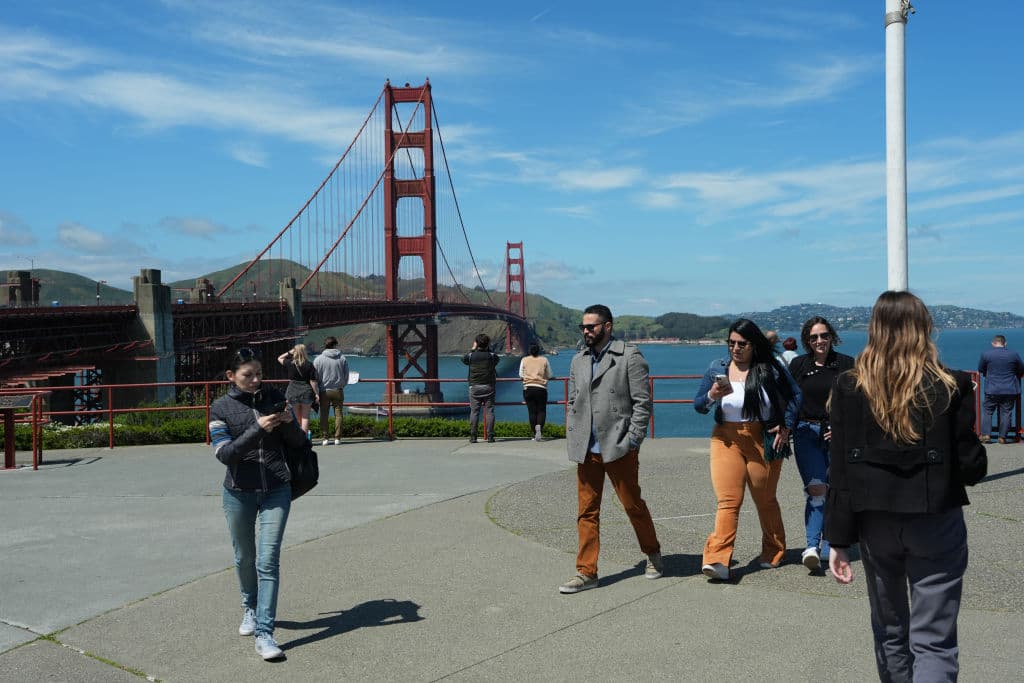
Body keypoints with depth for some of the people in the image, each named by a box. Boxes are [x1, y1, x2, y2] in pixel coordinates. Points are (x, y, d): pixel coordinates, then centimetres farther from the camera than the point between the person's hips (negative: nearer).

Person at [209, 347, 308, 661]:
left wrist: (290, 422, -17)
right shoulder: (221, 408, -5)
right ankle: (250, 609, 43)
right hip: (239, 493, 0)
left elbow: (298, 442, 4)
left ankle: (264, 633, -5)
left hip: (276, 491, 0)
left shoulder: (274, 398, 1)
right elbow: (224, 453, -15)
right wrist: (258, 429, -26)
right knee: (245, 557, 17)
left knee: (268, 561, -7)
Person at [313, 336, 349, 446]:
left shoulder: (318, 359, -3)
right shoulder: (342, 359, 0)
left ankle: (325, 438, 4)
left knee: (324, 415, 5)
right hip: (338, 391, 1)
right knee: (338, 414, 6)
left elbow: (315, 377, 1)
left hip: (324, 391, -1)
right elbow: (346, 376, 6)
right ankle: (337, 438, 4)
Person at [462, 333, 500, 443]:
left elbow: (463, 359, 18)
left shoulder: (471, 355, -3)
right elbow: (496, 359, 21)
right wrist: (488, 349, 22)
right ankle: (490, 436, -2)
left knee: (474, 411, 2)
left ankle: (473, 437, 0)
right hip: (489, 387, 0)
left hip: (474, 388, 0)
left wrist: (472, 349, 21)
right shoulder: (492, 356, -2)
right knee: (489, 411, 2)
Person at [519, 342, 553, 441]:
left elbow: (520, 374, 10)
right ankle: (539, 426, -23)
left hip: (528, 388, 1)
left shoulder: (524, 360, 3)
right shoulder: (544, 360, 2)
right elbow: (549, 375, 8)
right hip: (541, 388, -1)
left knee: (532, 411, 5)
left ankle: (535, 433, 3)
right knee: (541, 410, 5)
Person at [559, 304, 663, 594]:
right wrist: (572, 440, 8)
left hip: (618, 448, -5)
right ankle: (586, 572, 12)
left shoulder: (629, 356, -3)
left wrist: (632, 441, -12)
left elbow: (642, 402, -6)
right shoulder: (578, 361, 14)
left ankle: (653, 555, 29)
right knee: (587, 512, 5)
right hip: (586, 450, 5)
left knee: (633, 505, 7)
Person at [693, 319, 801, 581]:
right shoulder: (717, 368, 3)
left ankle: (773, 553, 29)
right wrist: (712, 395, -17)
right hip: (727, 439, 1)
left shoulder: (772, 368, 0)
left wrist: (786, 427, 2)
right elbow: (698, 405, 4)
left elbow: (795, 395, 11)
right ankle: (718, 560, -18)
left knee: (765, 500, 11)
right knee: (728, 500, -11)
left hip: (764, 440, 0)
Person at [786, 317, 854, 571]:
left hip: (837, 433, 1)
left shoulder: (846, 364, 3)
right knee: (816, 489, -14)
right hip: (806, 433, -1)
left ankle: (828, 544, 22)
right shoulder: (798, 365, 5)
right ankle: (812, 547, -18)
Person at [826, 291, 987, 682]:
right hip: (936, 522, -2)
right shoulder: (950, 387, -8)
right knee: (933, 641, 3)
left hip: (875, 523, 2)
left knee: (889, 629, 20)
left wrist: (839, 540, -2)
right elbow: (972, 467, -6)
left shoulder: (849, 388, -5)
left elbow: (841, 472, -6)